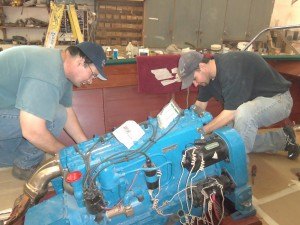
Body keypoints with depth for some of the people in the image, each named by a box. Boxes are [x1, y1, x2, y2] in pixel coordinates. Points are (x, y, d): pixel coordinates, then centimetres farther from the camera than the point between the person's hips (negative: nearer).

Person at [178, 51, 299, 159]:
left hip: (276, 98, -9)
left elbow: (231, 113, -33)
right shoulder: (208, 73, -5)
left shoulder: (231, 68, -33)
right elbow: (200, 103, 4)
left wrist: (202, 130, -27)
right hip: (253, 100, 9)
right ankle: (283, 139, 17)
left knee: (244, 113, -40)